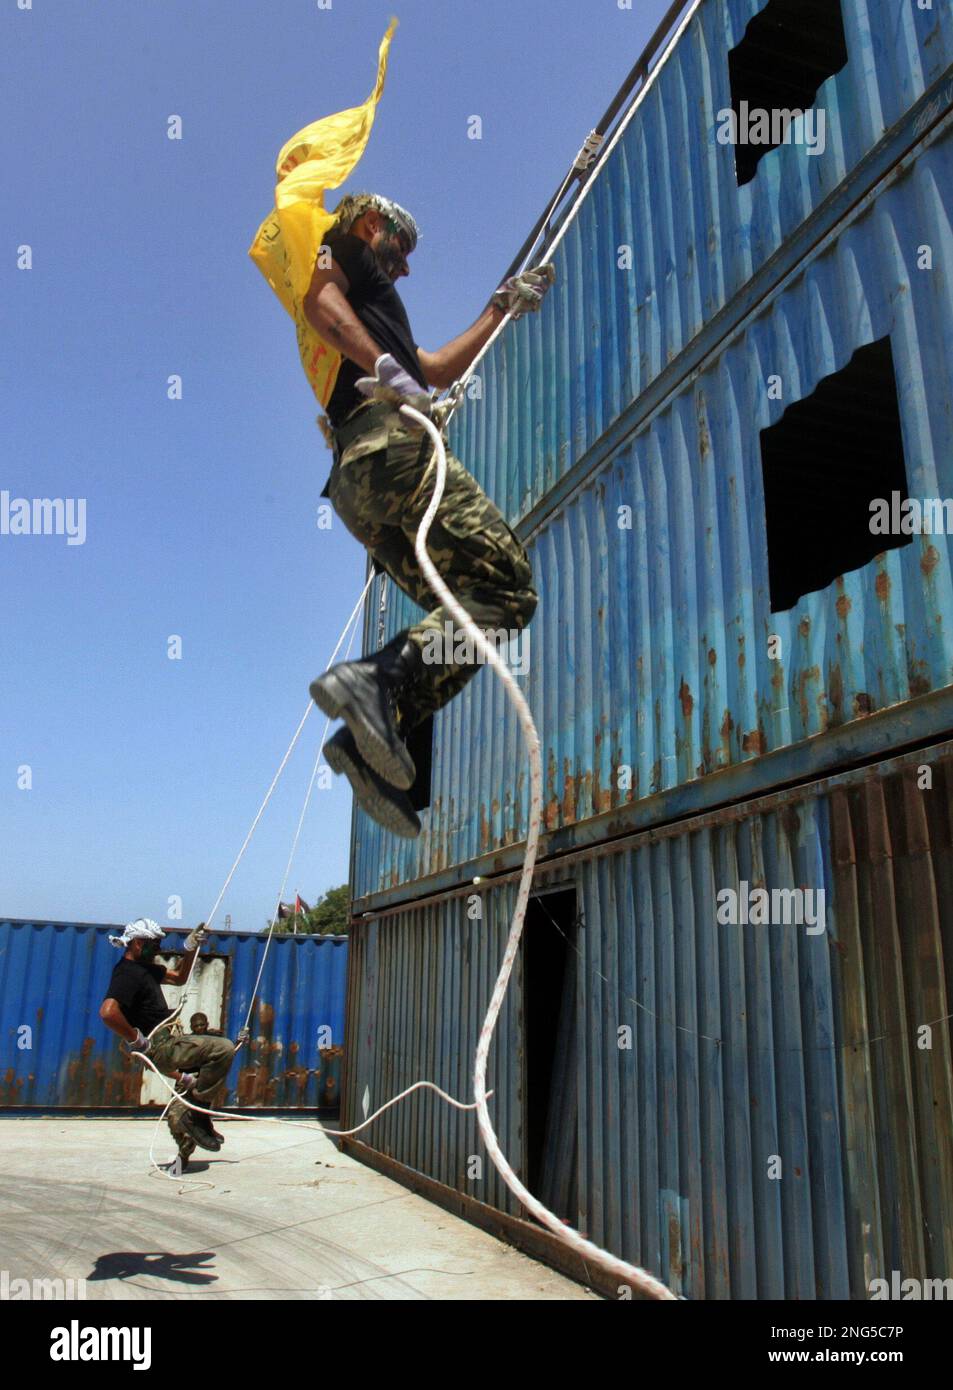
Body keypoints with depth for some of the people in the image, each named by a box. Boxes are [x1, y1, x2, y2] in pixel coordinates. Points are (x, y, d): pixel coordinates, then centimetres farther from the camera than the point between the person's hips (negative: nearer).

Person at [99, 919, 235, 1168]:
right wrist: (135, 1040, -25)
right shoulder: (127, 974, -18)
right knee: (223, 1049, -17)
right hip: (159, 1046, -11)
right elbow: (107, 1011, -35)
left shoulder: (144, 968, 13)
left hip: (168, 1041, 11)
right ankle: (193, 1114, -7)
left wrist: (191, 948, 14)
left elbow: (178, 977, 27)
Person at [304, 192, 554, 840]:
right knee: (509, 587, -16)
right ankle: (378, 678, -33)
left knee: (465, 613, 2)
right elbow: (319, 301, -8)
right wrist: (384, 368, -22)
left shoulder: (367, 303, 42)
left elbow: (440, 368, 46)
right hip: (391, 445, -9)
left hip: (355, 481, 9)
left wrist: (503, 306, 52)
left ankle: (372, 738, -15)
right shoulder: (342, 252, 18)